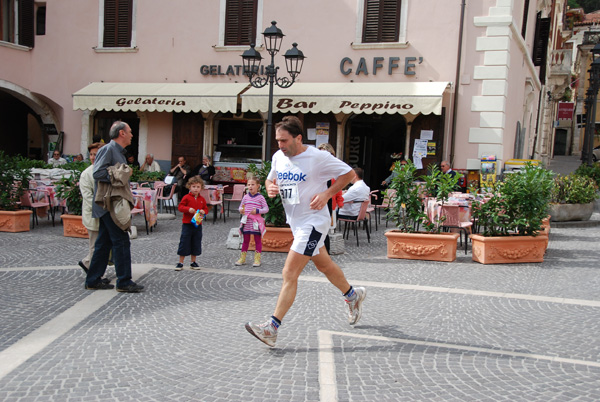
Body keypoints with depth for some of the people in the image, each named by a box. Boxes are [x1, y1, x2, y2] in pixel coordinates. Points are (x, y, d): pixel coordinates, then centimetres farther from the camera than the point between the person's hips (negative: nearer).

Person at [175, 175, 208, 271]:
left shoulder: (202, 199, 6)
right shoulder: (186, 197, -5)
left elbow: (206, 208, 13)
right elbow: (180, 207, -7)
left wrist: (203, 211, -9)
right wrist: (188, 209, -23)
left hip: (198, 224, 4)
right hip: (187, 224, -4)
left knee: (196, 243, 10)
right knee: (184, 243, 0)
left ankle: (193, 262, 23)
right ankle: (180, 263, 10)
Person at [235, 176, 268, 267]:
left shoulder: (260, 197, -3)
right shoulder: (245, 197, 7)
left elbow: (266, 208, -4)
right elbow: (241, 206, 15)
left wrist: (257, 211, -18)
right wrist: (241, 210, -8)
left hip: (256, 222, -3)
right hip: (246, 222, 3)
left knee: (258, 240, 4)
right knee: (246, 240, 12)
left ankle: (257, 259, 10)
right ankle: (242, 258, 19)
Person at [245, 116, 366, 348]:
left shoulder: (318, 157, -16)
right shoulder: (278, 157, 2)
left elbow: (348, 173, -7)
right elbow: (270, 179, 19)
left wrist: (326, 194, -16)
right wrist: (270, 188, -5)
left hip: (313, 222, -8)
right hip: (295, 222, 8)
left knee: (289, 274, -13)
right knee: (324, 266, 23)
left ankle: (272, 328, -11)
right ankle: (353, 296, 46)